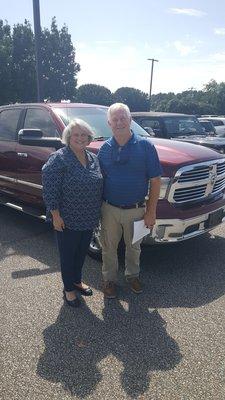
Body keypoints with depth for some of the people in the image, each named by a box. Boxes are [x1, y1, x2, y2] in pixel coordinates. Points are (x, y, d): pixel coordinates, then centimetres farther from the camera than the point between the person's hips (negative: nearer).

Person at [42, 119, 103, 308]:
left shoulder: (93, 159, 7)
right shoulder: (59, 159, -13)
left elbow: (100, 186, 13)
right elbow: (50, 189, -16)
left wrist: (98, 212, 12)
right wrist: (55, 214, -17)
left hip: (89, 219, 6)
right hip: (67, 220, -6)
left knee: (82, 251, 20)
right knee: (68, 254, 10)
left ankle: (77, 280, 42)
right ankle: (68, 288, 29)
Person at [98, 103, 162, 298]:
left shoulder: (145, 146, -9)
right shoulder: (105, 149, -1)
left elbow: (155, 181, -8)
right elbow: (99, 179, 8)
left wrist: (151, 211, -10)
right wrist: (98, 207, 3)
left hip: (136, 209, -1)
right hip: (110, 209, 2)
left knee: (133, 246, 19)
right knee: (109, 247, 15)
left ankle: (132, 274, 43)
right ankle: (109, 278, 36)